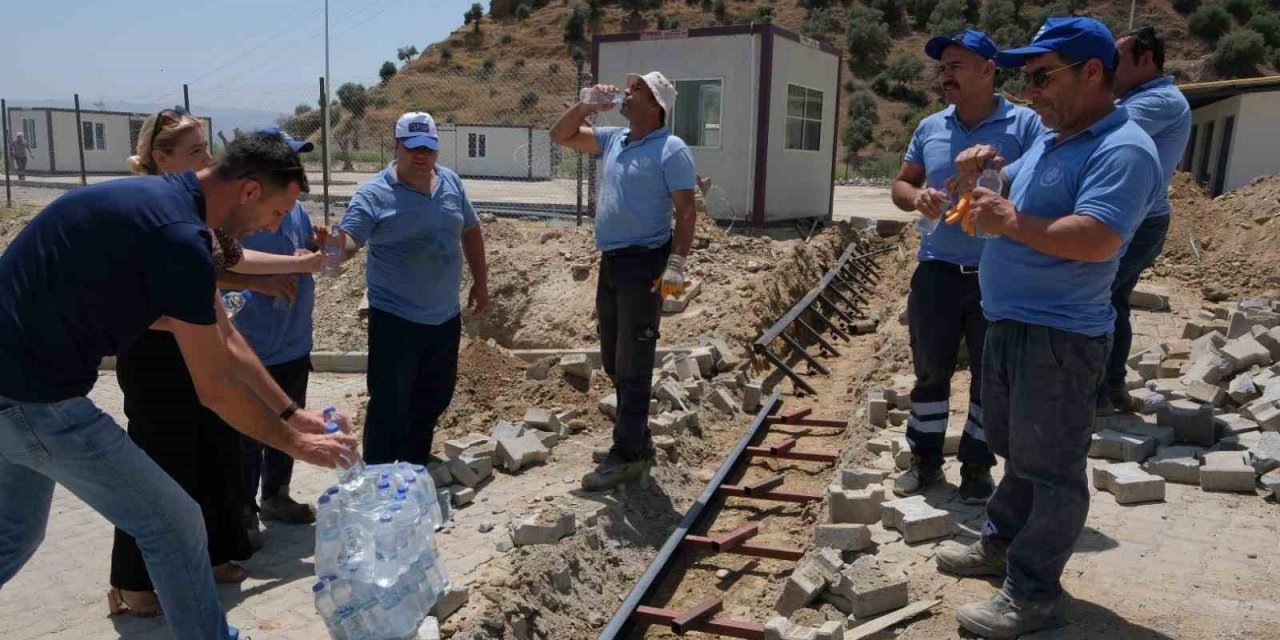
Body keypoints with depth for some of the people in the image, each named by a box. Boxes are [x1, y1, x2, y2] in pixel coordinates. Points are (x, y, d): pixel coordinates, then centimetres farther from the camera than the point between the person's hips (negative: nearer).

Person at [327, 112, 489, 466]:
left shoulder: (451, 183, 4)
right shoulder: (374, 194, -13)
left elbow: (471, 231, 15)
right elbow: (348, 240, -23)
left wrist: (480, 282, 15)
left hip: (446, 317, 6)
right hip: (395, 321, -6)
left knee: (434, 398, 20)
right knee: (390, 407, -2)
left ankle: (417, 463, 40)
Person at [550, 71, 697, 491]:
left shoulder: (670, 150, -9)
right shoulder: (612, 140, 13)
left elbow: (686, 211, -13)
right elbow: (560, 136, 20)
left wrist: (676, 263, -22)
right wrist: (587, 105, 5)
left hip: (644, 263, -8)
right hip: (610, 262, 8)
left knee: (633, 364, -2)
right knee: (614, 361, 14)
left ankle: (626, 456, 7)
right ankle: (639, 442, 29)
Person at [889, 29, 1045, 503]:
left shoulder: (1026, 125, -5)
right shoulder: (930, 128, 9)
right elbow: (900, 184, 16)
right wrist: (916, 196, -7)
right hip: (937, 270, 4)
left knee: (990, 377, 8)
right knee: (930, 371, 11)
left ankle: (977, 465, 23)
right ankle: (925, 460, 25)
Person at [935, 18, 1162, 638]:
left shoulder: (1121, 149, -17)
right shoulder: (1048, 142, 13)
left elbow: (1097, 240, -31)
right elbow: (1016, 205, 25)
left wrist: (1010, 222, -21)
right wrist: (981, 174, 4)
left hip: (1058, 336, -10)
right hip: (1008, 325, 10)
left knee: (1051, 468, 1)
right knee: (1018, 451, 22)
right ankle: (1000, 542, 39)